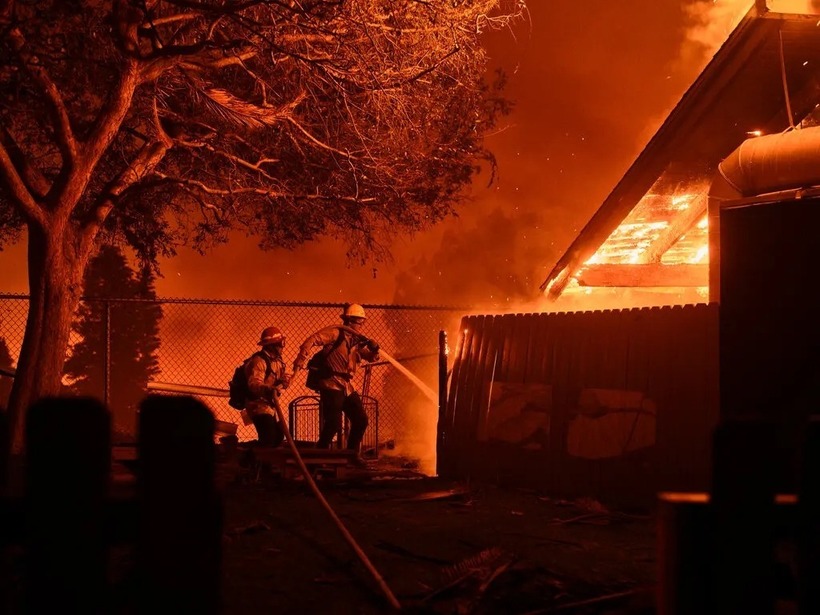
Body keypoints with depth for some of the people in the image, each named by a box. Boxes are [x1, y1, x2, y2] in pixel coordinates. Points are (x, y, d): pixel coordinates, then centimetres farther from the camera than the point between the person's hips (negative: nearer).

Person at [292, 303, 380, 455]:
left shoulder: (356, 340, 14)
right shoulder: (336, 332, -10)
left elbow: (370, 357, 17)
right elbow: (311, 341, -20)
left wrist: (374, 349, -7)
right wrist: (300, 362, -30)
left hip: (347, 387, 8)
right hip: (331, 385, -8)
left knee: (361, 420, 9)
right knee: (333, 424, -15)